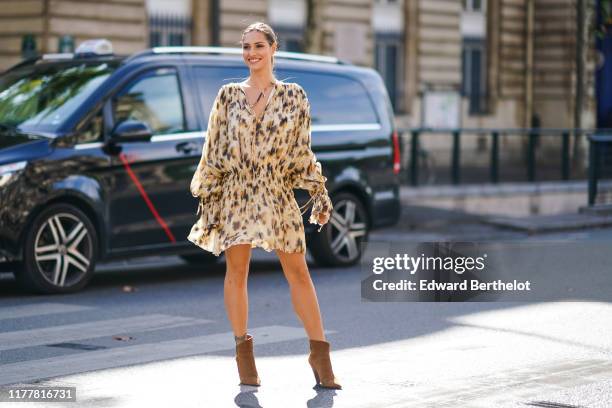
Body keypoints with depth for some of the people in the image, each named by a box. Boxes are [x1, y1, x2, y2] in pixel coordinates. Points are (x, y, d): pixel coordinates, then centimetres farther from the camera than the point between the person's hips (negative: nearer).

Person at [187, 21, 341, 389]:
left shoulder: (293, 96, 6)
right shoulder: (229, 95, 6)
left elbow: (302, 151, 8)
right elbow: (214, 149, 8)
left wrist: (319, 194, 3)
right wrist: (207, 199, 5)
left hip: (277, 194, 0)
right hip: (235, 192, 0)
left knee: (298, 272, -2)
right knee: (237, 270, 0)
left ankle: (320, 354, 2)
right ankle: (244, 353, 9)